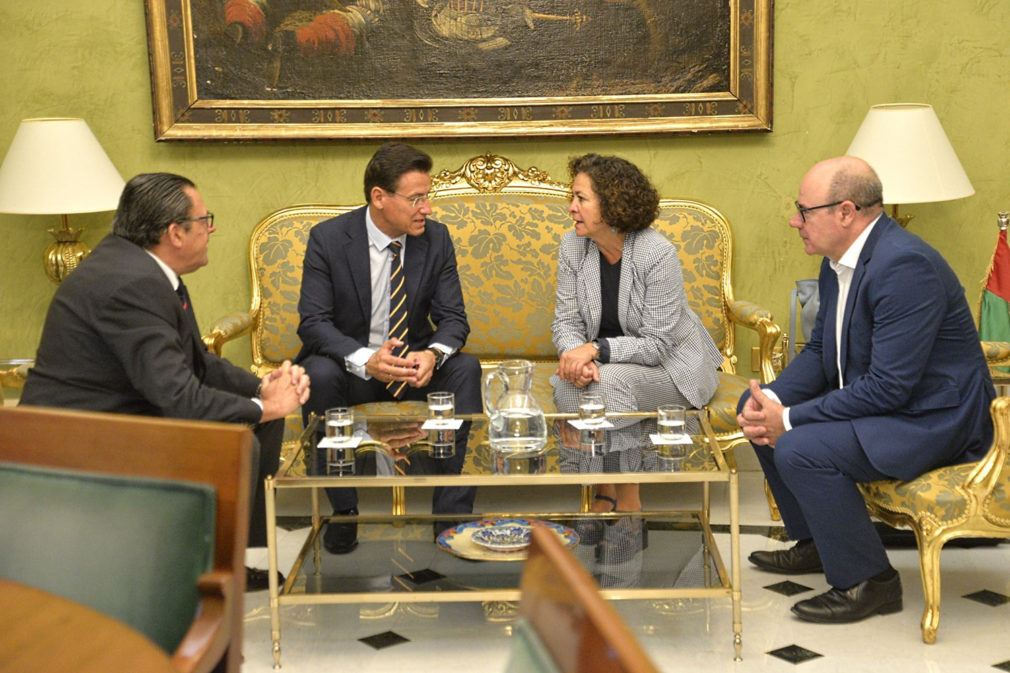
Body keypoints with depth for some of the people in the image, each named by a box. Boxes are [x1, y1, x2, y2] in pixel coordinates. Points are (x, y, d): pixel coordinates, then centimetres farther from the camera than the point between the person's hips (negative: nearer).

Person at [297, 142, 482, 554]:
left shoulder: (436, 238, -3)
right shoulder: (328, 239, -12)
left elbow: (453, 317, -4)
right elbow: (313, 322, -17)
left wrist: (432, 355, -30)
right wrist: (366, 360, -37)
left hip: (414, 364, 3)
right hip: (349, 364, -2)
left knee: (465, 368, -26)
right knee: (319, 374, -34)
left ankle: (452, 515, -24)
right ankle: (342, 511, -20)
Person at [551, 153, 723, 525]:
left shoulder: (657, 253, -24)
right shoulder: (573, 246, -7)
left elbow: (656, 343, -23)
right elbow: (566, 320, -4)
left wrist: (596, 349, -34)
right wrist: (576, 355, -26)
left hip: (671, 366, -5)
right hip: (609, 360, 5)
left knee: (610, 379, -34)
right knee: (567, 383, -27)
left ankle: (628, 499, -17)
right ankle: (602, 494, -12)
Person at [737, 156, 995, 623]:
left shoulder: (904, 265, -26)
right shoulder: (839, 260, 5)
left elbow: (889, 386, -29)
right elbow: (819, 351, 12)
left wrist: (790, 419, -23)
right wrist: (773, 403, -7)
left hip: (932, 418, -11)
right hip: (872, 400, 11)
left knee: (799, 449, -28)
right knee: (756, 407, 10)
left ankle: (868, 583, -8)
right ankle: (814, 543, 23)